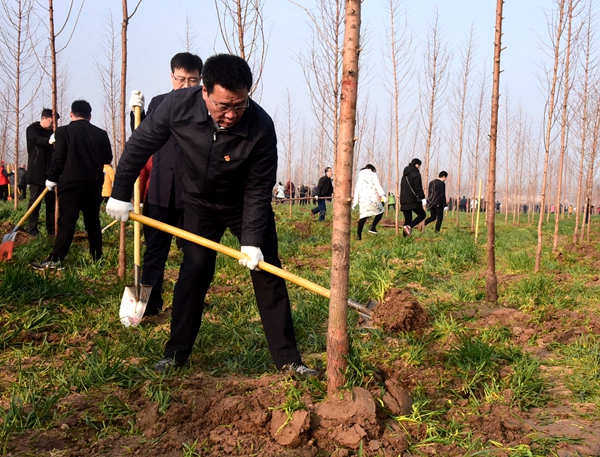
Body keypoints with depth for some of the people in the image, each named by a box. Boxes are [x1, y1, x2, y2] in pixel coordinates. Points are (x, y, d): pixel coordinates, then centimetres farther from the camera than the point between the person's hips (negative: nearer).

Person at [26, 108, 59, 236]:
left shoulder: (51, 132, 12)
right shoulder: (32, 129, -5)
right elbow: (37, 140, -28)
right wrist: (49, 140, -50)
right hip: (37, 173, -5)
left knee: (52, 201, 4)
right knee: (35, 201, -2)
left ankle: (51, 228, 8)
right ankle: (32, 229, 2)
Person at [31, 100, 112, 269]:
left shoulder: (64, 131, -5)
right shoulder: (101, 133, 5)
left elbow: (58, 159, -7)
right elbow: (108, 158, 12)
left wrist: (51, 179, 5)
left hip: (71, 183, -3)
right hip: (94, 184, 4)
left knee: (66, 221, -6)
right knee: (93, 221, 12)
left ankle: (56, 259, -11)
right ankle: (97, 257, 18)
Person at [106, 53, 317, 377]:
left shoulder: (261, 127, -32)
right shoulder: (179, 105, -26)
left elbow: (258, 191, -23)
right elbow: (141, 144, -10)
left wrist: (252, 240, -28)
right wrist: (120, 193, -6)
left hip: (246, 207, -1)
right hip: (200, 203, 1)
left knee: (267, 274, -4)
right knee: (194, 272, 0)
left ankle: (287, 360, 3)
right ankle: (176, 353, 14)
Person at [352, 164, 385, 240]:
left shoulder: (359, 176, 20)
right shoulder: (372, 174, 7)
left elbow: (357, 189, 19)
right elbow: (377, 185, -7)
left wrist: (355, 202, 20)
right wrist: (382, 195, -13)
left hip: (363, 199, 4)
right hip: (373, 197, -4)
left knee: (363, 216, 6)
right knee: (380, 212, 14)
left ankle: (359, 235, -2)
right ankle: (373, 227, -1)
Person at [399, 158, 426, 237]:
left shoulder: (405, 175, 20)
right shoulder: (416, 174, -5)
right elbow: (418, 187, -14)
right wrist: (422, 198, -14)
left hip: (404, 201, 8)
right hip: (413, 200, -8)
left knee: (408, 218, 9)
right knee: (422, 215, -1)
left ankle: (405, 236, 0)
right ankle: (409, 226, -22)